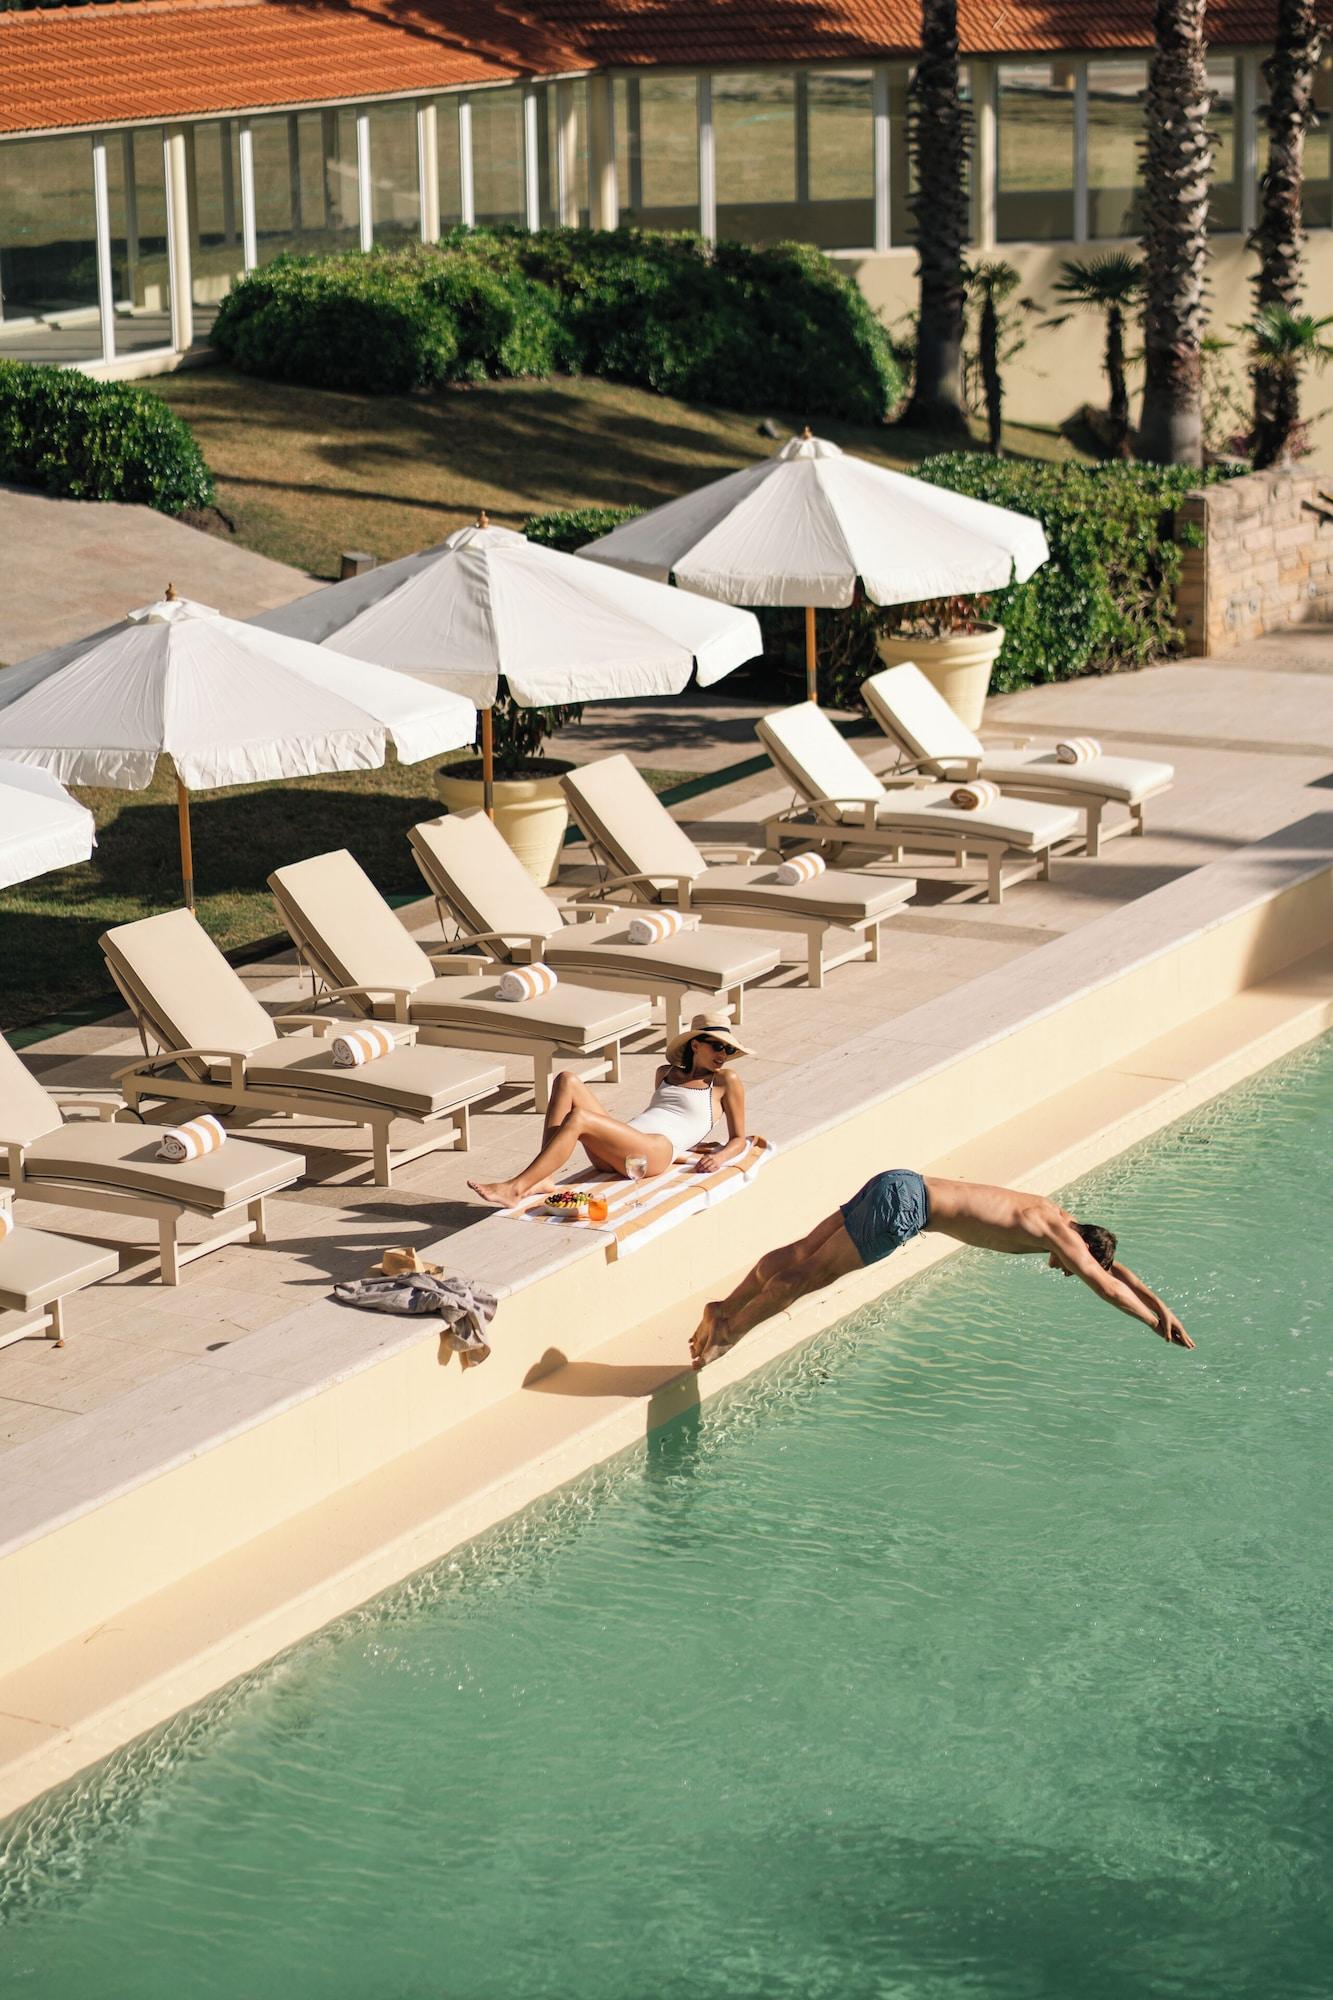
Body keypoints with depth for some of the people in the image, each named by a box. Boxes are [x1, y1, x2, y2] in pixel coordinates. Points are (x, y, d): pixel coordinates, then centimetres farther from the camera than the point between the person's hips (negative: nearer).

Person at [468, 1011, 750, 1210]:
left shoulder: (726, 1081, 14)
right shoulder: (666, 1073, 29)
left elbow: (738, 1140, 13)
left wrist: (719, 1156, -7)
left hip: (657, 1151, -7)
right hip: (616, 1155, 7)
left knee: (576, 1119, -29)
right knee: (566, 1082, -10)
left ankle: (515, 1188, -32)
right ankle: (542, 1178, -23)